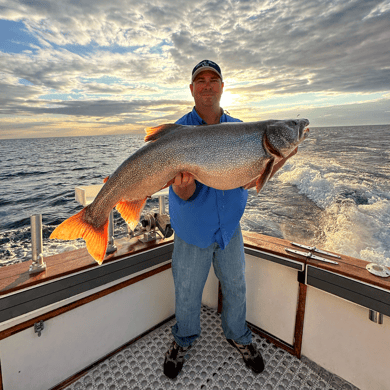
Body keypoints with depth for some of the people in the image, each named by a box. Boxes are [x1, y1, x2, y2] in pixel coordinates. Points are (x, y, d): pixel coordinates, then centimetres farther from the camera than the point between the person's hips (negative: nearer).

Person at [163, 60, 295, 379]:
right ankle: (184, 340, 45)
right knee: (187, 292, 15)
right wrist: (184, 186, -42)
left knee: (236, 286, 20)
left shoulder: (239, 129, 0)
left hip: (229, 225, 3)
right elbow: (183, 194, -18)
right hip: (192, 230, -2)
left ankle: (238, 336, 49)